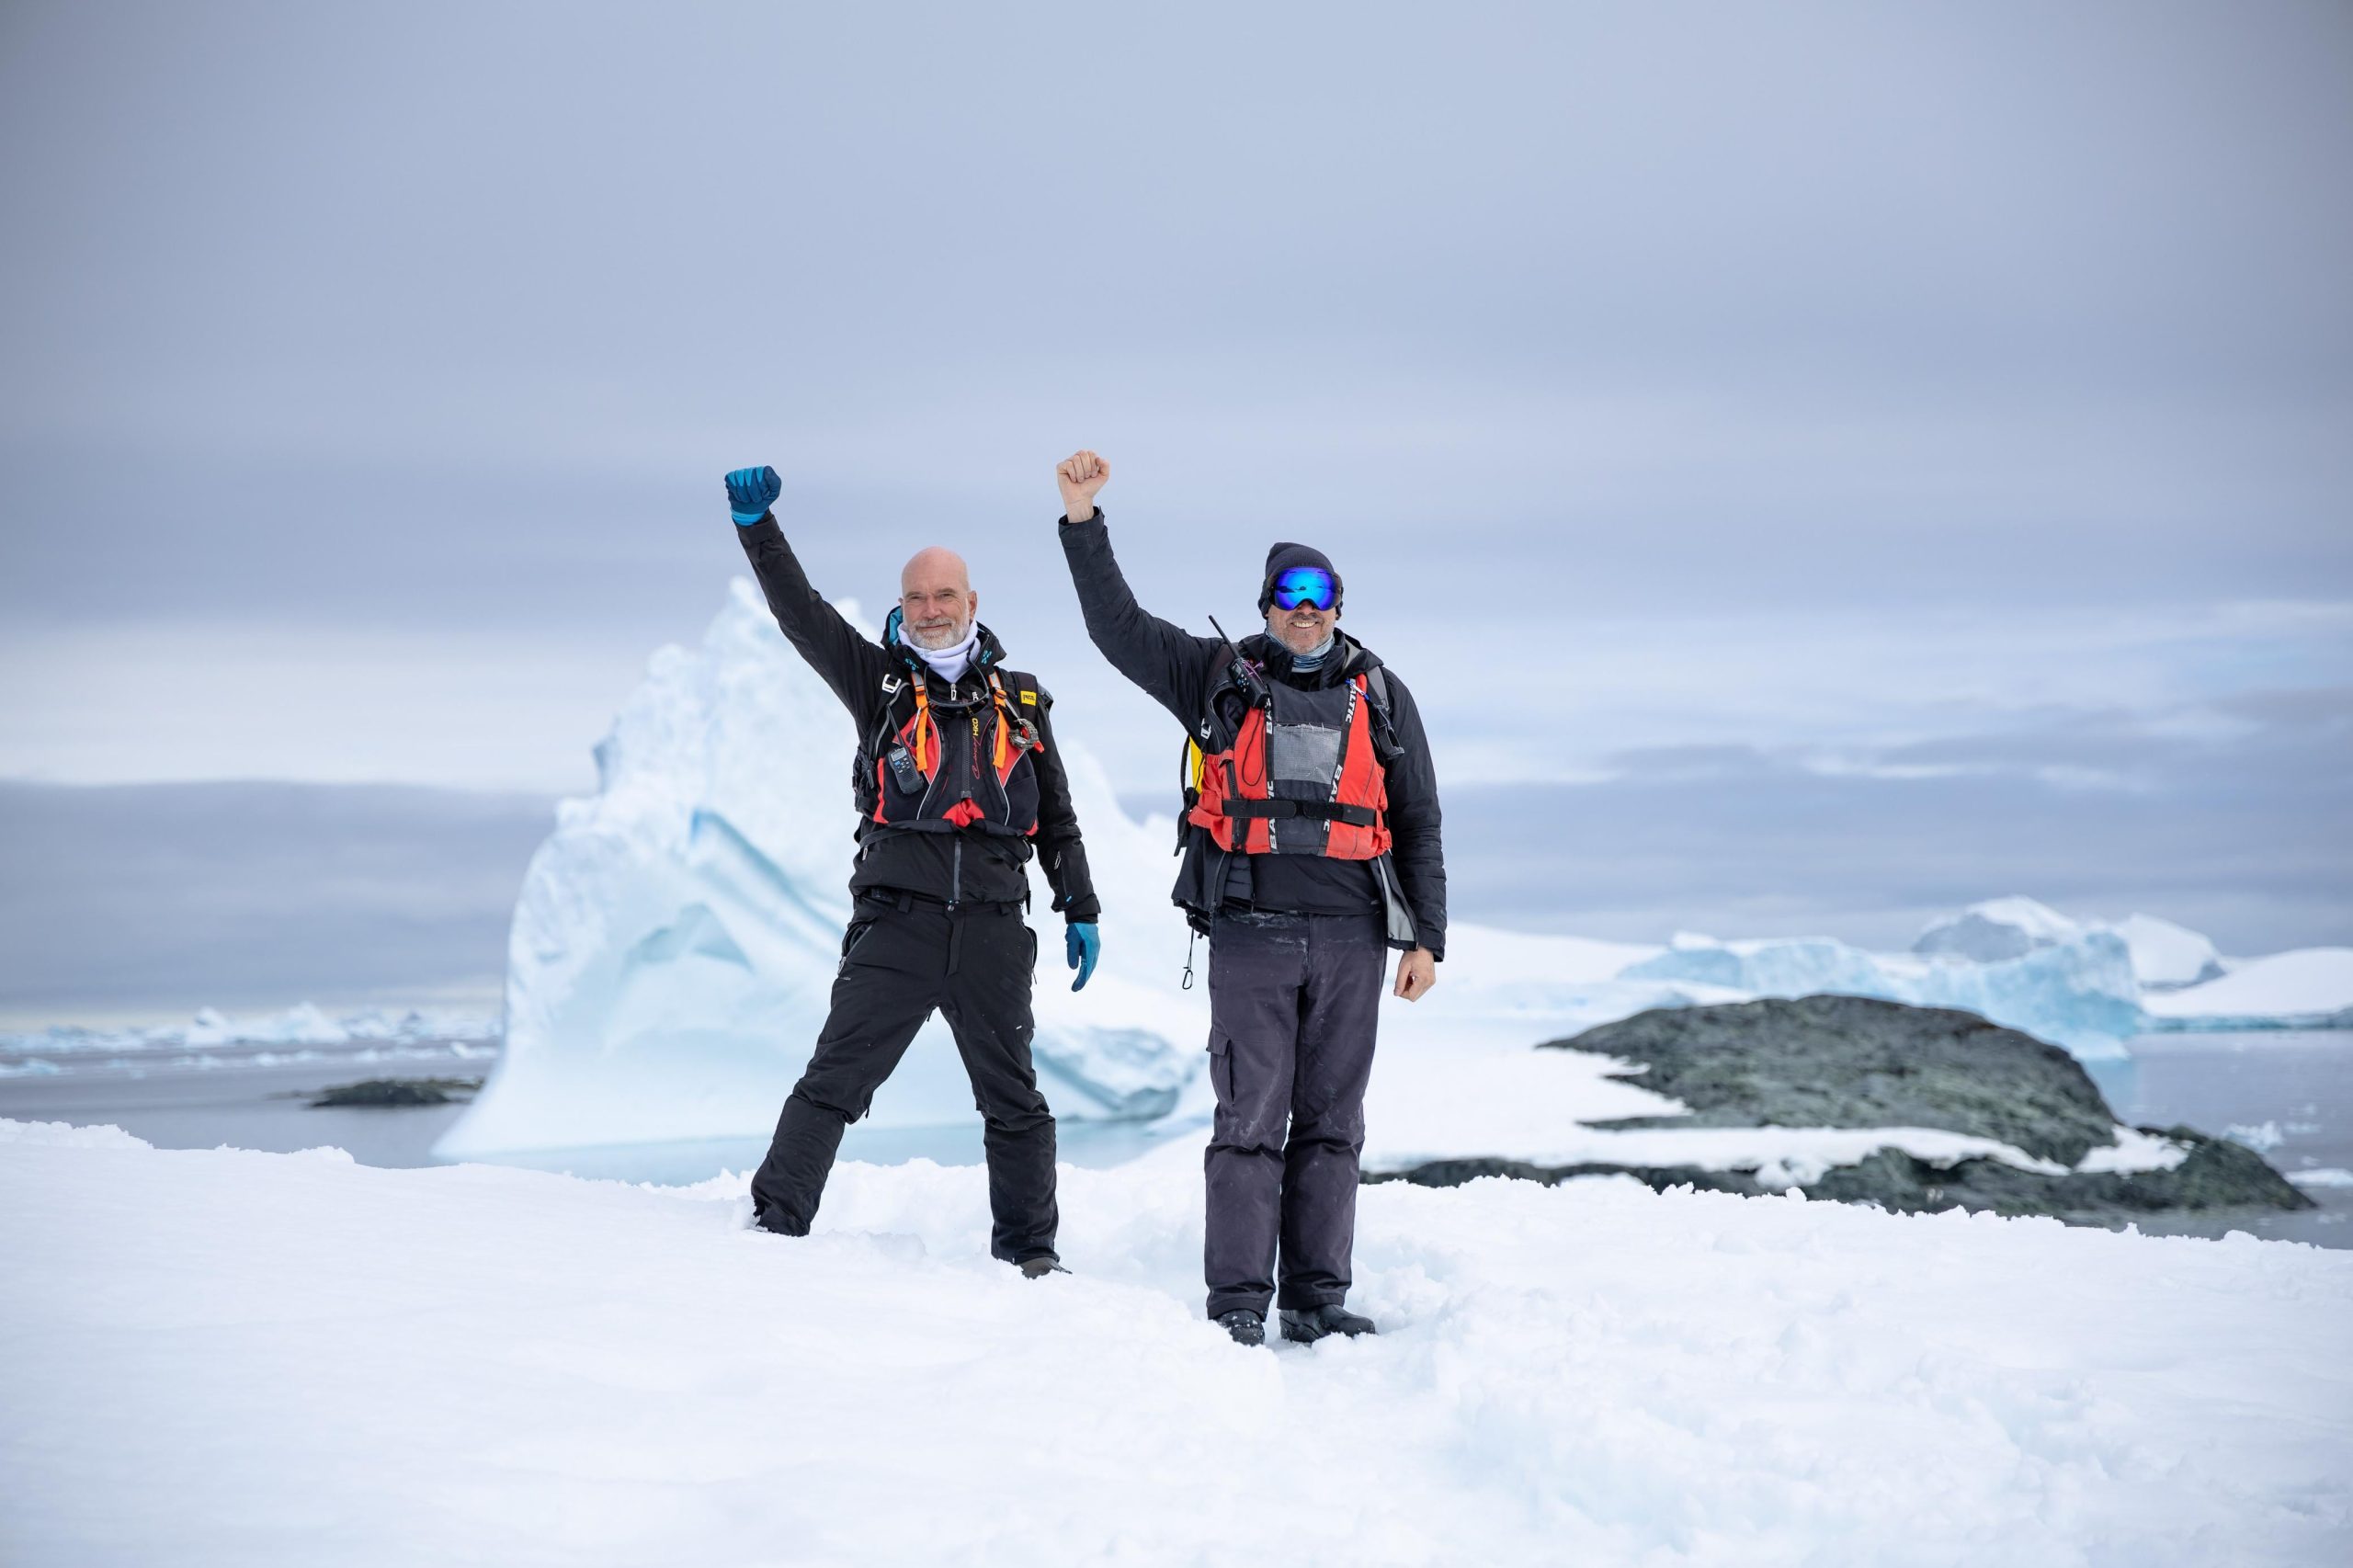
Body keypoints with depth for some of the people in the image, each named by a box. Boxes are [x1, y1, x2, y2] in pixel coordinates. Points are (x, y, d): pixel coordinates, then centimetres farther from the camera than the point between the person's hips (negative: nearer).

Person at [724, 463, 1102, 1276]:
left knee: (1013, 1098, 9)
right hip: (899, 918, -2)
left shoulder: (1020, 700, 14)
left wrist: (1080, 909, 14)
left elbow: (1057, 814, 18)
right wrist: (757, 525, -17)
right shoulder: (879, 681, 8)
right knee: (835, 1079, -7)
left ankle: (1028, 1249, 18)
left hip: (993, 926, 2)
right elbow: (800, 612, -4)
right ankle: (777, 1219, -3)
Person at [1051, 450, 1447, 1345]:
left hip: (1351, 936, 2)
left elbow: (1419, 824, 13)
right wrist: (1083, 520, -8)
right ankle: (1238, 1302, 0)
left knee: (1331, 1122, 5)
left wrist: (1427, 936, 6)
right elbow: (1117, 624, 3)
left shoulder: (1381, 697, 12)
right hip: (1249, 934, -2)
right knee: (1250, 1119, -4)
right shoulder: (1219, 679, 9)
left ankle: (1316, 1297, 11)